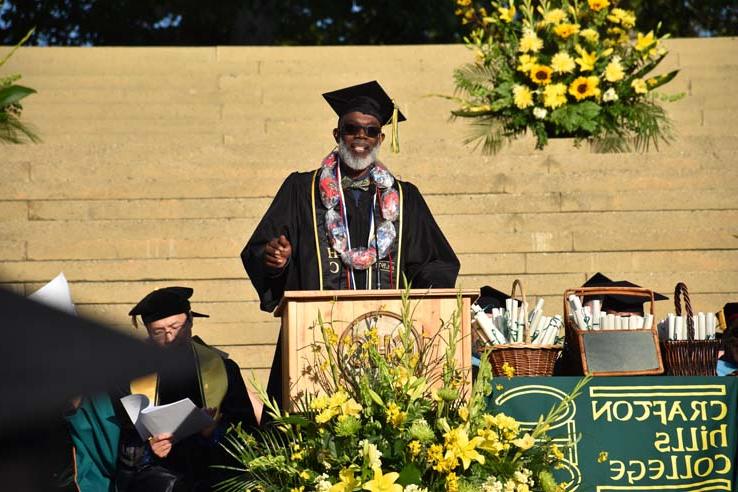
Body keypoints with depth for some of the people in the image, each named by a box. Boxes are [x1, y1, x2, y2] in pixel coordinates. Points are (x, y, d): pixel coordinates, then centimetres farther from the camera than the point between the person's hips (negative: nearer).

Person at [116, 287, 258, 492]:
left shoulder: (223, 369, 12)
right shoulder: (132, 374, 9)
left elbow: (246, 429, 8)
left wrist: (214, 433, -11)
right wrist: (148, 450, -12)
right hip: (154, 470, -1)